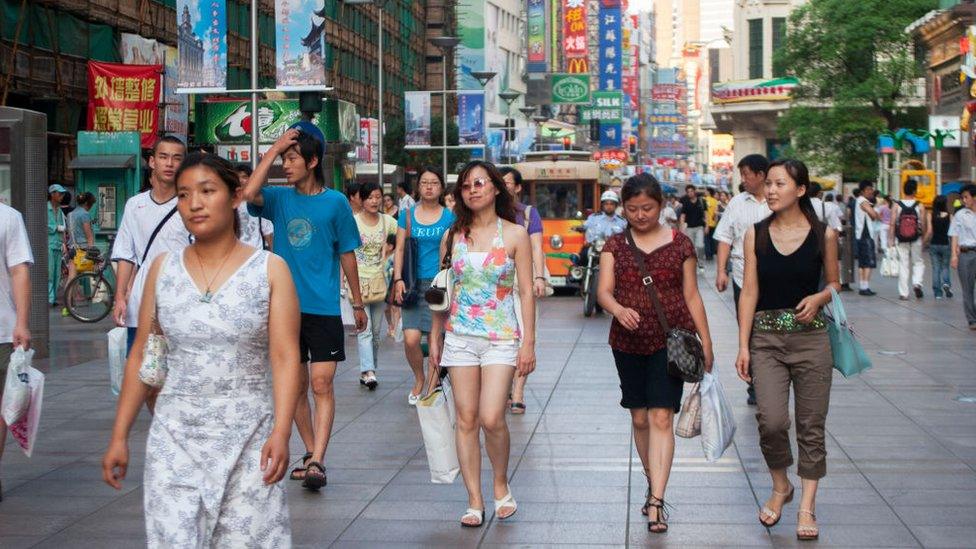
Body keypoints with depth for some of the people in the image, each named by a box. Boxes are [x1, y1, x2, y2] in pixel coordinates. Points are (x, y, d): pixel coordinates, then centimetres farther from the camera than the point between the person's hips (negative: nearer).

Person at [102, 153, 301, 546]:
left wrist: (281, 432, -20)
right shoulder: (162, 269, 6)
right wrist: (119, 437, 7)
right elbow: (141, 356, 10)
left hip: (248, 438, -2)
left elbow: (285, 357, -8)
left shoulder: (269, 270, -2)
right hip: (175, 437, 2)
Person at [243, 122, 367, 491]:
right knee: (297, 387, 10)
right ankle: (310, 452, 24)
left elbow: (346, 254, 6)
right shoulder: (279, 198, 5)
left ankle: (317, 462, -13)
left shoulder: (335, 202, 0)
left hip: (324, 308, -3)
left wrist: (358, 304, 11)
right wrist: (274, 148, -13)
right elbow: (250, 194, -18)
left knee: (321, 385, -9)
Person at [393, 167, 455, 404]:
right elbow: (399, 249, 8)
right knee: (411, 339, -9)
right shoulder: (407, 214, 8)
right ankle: (419, 379, 16)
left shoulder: (450, 217, 5)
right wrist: (398, 279, -3)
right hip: (414, 284, 1)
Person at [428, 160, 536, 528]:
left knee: (491, 418, -14)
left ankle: (501, 484, 12)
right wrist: (435, 340, 11)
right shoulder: (453, 236, 7)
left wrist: (528, 343, -5)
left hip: (501, 336, -3)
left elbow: (526, 293, 0)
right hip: (459, 337, 3)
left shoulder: (515, 235, 0)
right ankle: (474, 500, 9)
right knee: (466, 419, 2)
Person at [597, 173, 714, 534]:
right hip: (628, 341, 3)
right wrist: (618, 310, -28)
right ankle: (654, 485, 30)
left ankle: (656, 502, -15)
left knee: (661, 417, -11)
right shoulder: (615, 245, 5)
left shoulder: (680, 243, 2)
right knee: (639, 417, 11)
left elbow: (691, 295, 5)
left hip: (671, 339, -3)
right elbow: (604, 290, -6)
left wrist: (706, 342, 3)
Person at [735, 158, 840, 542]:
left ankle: (807, 505, 14)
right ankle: (781, 487, 15)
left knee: (811, 425, 2)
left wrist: (819, 298, -10)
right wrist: (743, 345, -2)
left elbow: (834, 283, 13)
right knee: (771, 420, -11)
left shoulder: (823, 235, 1)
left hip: (811, 337, 0)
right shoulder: (756, 235, 3)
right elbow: (749, 291, 2)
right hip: (766, 338, 0)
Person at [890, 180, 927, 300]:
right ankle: (917, 283, -9)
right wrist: (923, 235, 12)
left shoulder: (897, 206, -4)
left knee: (903, 264, 6)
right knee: (918, 262, 16)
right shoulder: (920, 206, -6)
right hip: (916, 240, -1)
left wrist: (891, 240, -1)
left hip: (901, 240, 1)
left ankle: (903, 293, 6)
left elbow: (892, 224, -6)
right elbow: (923, 224, -4)